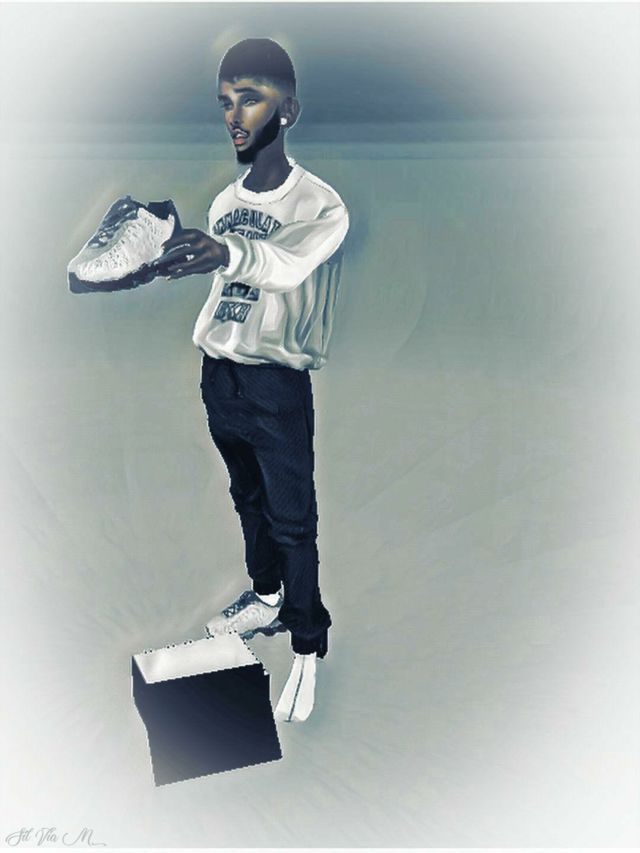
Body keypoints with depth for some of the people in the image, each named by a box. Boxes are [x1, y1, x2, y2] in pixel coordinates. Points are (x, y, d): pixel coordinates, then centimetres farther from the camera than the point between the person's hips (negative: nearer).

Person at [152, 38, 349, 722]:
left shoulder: (319, 203, -11)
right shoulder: (224, 202, 11)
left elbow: (286, 259, -33)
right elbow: (222, 286, 14)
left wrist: (228, 252, -53)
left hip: (276, 385, -7)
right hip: (218, 375, 7)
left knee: (292, 521, 1)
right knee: (248, 499, 20)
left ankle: (308, 646, 15)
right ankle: (266, 597, 40)